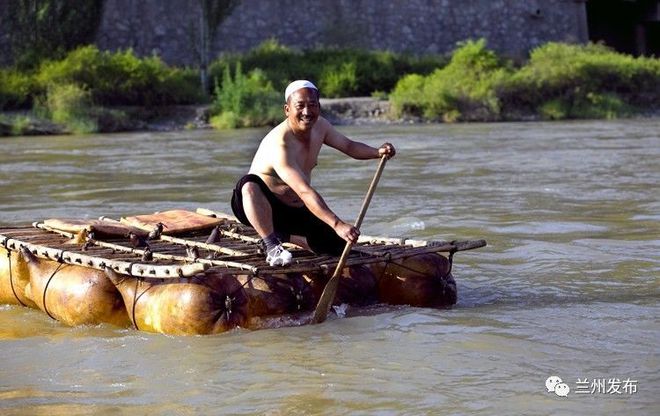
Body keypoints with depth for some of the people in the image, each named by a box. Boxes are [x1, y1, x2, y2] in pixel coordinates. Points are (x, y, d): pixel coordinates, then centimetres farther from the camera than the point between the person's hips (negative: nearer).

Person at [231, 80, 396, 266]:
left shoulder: (319, 126, -4)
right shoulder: (279, 144, -31)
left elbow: (349, 146, 11)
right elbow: (305, 192, -39)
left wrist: (377, 152, -12)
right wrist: (337, 224, -47)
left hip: (294, 211, 8)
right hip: (258, 209, -8)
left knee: (337, 245, -6)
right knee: (250, 183, -40)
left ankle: (282, 235, 15)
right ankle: (272, 246, -32)